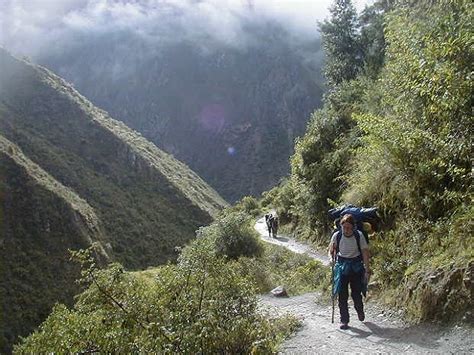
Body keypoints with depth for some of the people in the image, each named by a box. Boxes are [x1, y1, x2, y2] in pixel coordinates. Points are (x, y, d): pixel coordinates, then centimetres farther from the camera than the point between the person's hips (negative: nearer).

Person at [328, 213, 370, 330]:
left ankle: (360, 310, 40)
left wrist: (367, 271, -10)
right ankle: (344, 320, 10)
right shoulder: (337, 236, -9)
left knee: (356, 293, 7)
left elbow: (365, 253, -8)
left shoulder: (359, 236, -12)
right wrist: (332, 257, -18)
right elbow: (331, 251, 4)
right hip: (341, 265, 1)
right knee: (342, 294, -2)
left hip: (356, 265, -1)